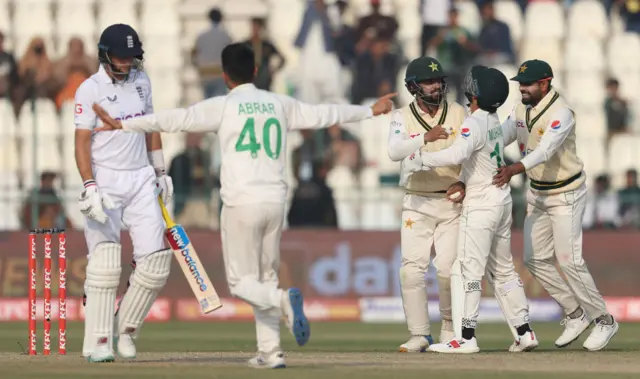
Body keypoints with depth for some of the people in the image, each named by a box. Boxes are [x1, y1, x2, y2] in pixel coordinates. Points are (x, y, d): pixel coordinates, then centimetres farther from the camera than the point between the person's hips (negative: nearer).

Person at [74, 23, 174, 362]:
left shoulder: (141, 80, 9)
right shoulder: (90, 90, -9)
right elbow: (82, 142, -13)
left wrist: (160, 171, 18)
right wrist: (90, 187, -23)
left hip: (141, 179, 6)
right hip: (105, 181, -5)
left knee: (156, 259, -2)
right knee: (105, 260, -12)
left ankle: (126, 328, 14)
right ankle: (97, 341, -9)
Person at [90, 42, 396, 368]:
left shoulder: (223, 106, -3)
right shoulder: (281, 105, 11)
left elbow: (175, 120, -12)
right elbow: (323, 114, 22)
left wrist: (123, 125, -13)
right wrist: (370, 111, 37)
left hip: (242, 203, -5)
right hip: (275, 201, 5)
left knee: (242, 282, 3)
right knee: (265, 278, 15)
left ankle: (283, 300, -26)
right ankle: (270, 351, 9)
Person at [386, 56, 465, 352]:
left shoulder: (458, 113, 2)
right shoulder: (402, 117, -1)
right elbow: (394, 151, -19)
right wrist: (425, 137, -34)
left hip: (452, 202, 0)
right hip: (416, 203, 0)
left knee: (448, 268, -7)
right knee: (412, 269, -7)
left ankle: (450, 328, 12)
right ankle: (419, 335, 0)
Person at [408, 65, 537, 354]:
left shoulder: (474, 124, -18)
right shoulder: (493, 121, 11)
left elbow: (458, 154, -35)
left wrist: (424, 159, -23)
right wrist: (464, 183, 4)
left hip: (481, 206, -9)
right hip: (502, 200, 9)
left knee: (468, 270, -8)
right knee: (503, 270, 16)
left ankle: (466, 338, -11)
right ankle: (524, 332, 16)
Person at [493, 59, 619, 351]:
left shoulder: (561, 113, -23)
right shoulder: (521, 110, 3)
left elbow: (545, 150, -36)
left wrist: (513, 170, -50)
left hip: (566, 194, -8)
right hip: (537, 194, 8)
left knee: (569, 260, -11)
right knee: (535, 259, 6)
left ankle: (604, 320, 3)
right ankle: (576, 314, 20)